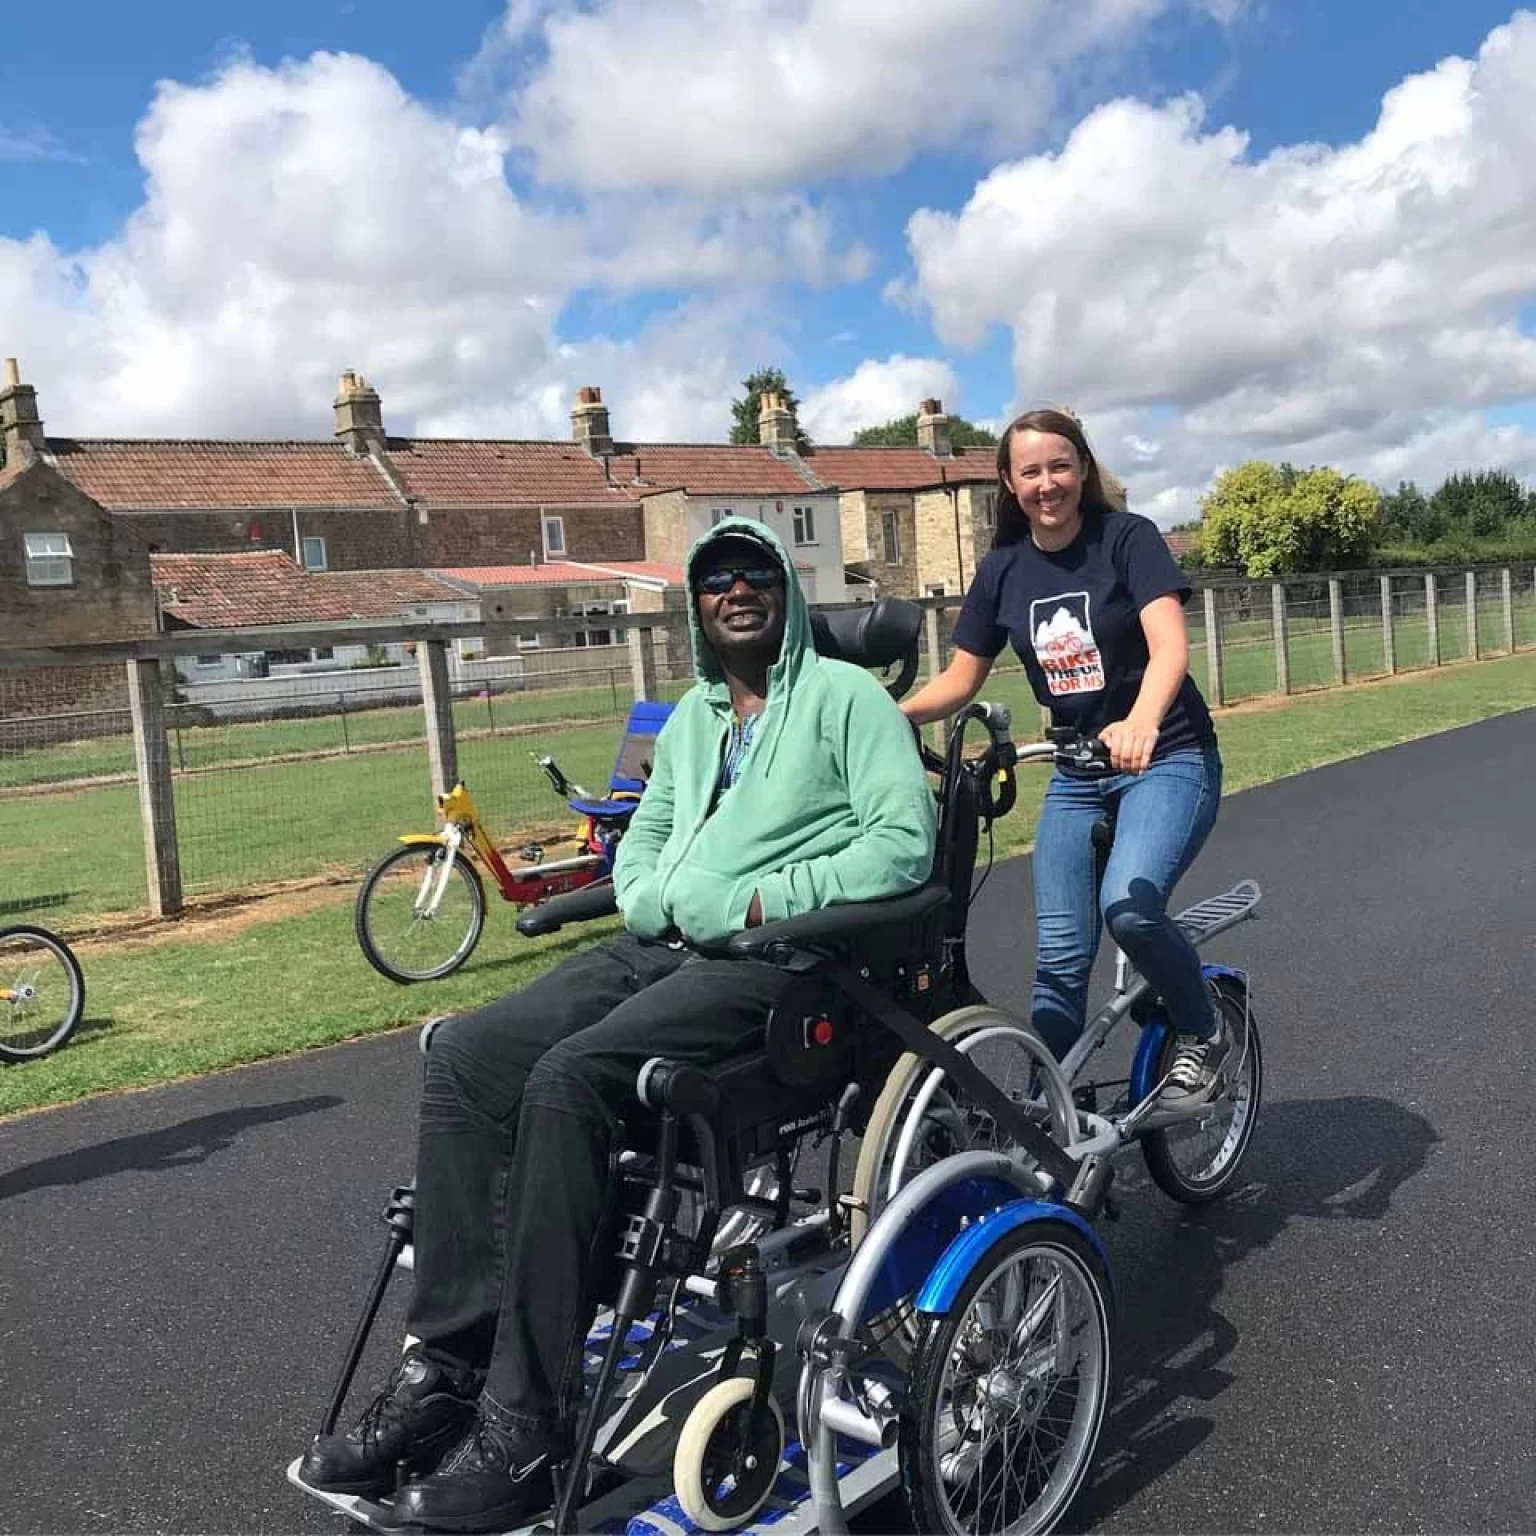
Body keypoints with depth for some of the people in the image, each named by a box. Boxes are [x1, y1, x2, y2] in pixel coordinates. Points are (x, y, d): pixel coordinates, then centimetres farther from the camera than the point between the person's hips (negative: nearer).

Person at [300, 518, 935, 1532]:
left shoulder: (846, 696, 4)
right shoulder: (690, 720, 25)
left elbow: (906, 841, -8)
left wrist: (763, 901, -14)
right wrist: (671, 900, 2)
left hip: (774, 956, -7)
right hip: (661, 947, 7)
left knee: (567, 1079, -30)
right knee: (466, 1055, -13)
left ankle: (525, 1425, -23)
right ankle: (447, 1368, -10)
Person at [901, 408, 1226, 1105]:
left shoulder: (1127, 537, -10)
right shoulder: (1004, 567, 3)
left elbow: (1169, 642, -24)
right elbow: (961, 678, 6)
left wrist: (1141, 722, -45)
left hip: (1167, 758, -4)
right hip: (1078, 773, 5)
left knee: (1128, 907, -27)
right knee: (1059, 955, -2)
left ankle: (1203, 1034, 1)